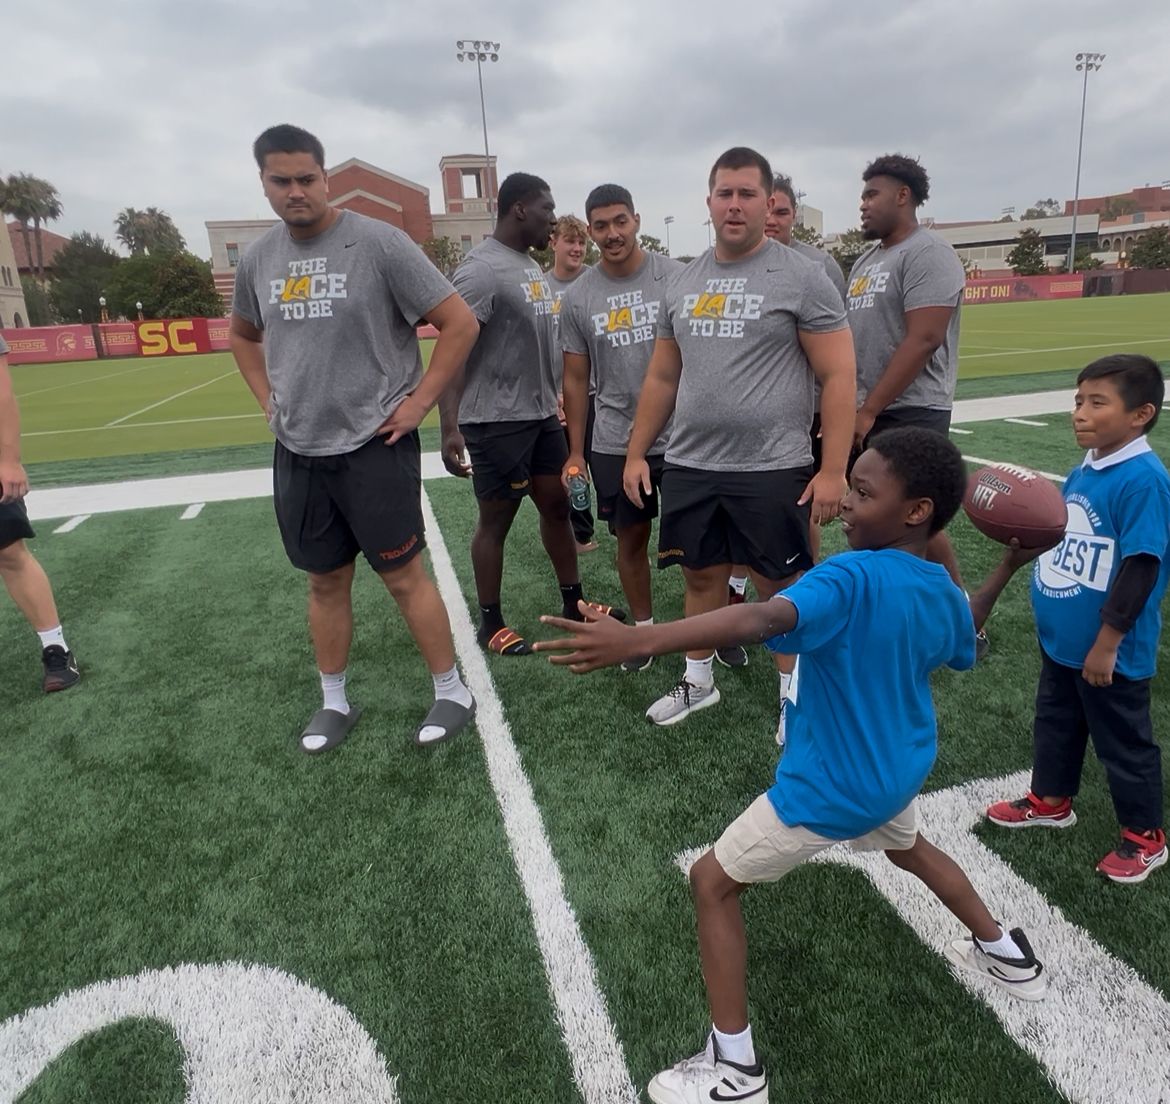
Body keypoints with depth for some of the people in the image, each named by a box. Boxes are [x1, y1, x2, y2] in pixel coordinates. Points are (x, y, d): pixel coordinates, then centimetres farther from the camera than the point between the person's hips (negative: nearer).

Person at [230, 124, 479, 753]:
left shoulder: (378, 243, -10)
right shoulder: (258, 259, 7)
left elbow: (460, 323, -10)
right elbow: (243, 334, 25)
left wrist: (418, 403, -11)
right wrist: (269, 402, 12)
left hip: (374, 446, -5)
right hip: (297, 452, 5)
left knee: (403, 574, 2)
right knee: (325, 580, 14)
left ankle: (452, 693, 19)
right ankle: (334, 702, 30)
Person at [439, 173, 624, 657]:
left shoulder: (532, 266, 12)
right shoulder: (481, 268, -16)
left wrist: (553, 401, 21)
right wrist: (450, 428, -29)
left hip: (540, 414, 9)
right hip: (497, 420, -9)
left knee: (557, 505, 14)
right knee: (496, 520, 2)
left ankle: (572, 603, 28)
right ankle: (490, 624, 17)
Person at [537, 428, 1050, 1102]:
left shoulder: (850, 579, -30)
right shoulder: (943, 593, -4)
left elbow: (760, 620, -50)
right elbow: (962, 646, 20)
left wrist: (639, 639, -61)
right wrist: (1009, 568, 26)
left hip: (832, 789, -8)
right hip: (899, 771, 8)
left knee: (713, 882, 6)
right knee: (909, 847, 40)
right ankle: (1008, 955, 59)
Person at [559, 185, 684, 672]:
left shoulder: (676, 277, -5)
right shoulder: (578, 297, 1)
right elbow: (576, 378, 7)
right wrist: (575, 452, 5)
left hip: (680, 435, -2)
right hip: (614, 443, 2)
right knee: (632, 537, 12)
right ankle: (644, 628, 28)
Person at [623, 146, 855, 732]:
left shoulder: (802, 277, -5)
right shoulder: (682, 282, 11)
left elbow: (838, 377, -8)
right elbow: (662, 377, 16)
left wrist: (834, 469, -15)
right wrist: (636, 453, 13)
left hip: (772, 470, -4)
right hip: (689, 467, 5)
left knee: (783, 586, 6)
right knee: (702, 576, 16)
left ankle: (794, 695, 24)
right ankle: (697, 681, 34)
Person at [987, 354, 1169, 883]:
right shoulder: (1083, 472, 3)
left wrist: (1107, 644, -21)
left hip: (1108, 651, -8)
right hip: (1060, 639, 8)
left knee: (1123, 742, 11)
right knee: (1055, 722, 24)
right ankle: (1051, 800, 44)